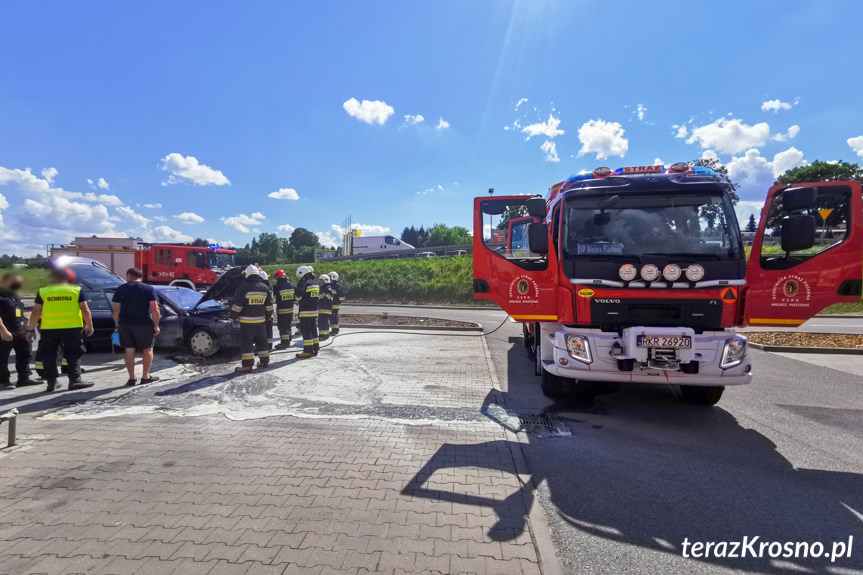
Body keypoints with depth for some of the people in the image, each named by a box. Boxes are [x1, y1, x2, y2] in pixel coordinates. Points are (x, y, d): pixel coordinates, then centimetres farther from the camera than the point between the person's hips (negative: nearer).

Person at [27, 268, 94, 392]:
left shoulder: (43, 292, 4)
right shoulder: (76, 290, 2)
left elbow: (35, 312, 4)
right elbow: (85, 310, -1)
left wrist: (31, 329, 11)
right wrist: (89, 326, 7)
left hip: (48, 329, 1)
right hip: (72, 327, -1)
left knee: (48, 356, 12)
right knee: (73, 354, 7)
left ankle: (51, 383, 13)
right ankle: (75, 380, -2)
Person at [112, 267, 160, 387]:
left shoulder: (120, 289, 5)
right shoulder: (149, 289, -2)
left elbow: (116, 310, 2)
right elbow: (155, 309, -9)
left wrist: (117, 324, 12)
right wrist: (156, 325, -4)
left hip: (125, 323, 3)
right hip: (144, 324, -3)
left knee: (129, 351, 10)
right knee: (148, 350, 10)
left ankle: (131, 378, 12)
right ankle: (145, 376, 12)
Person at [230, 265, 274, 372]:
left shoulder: (243, 287, -12)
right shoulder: (264, 287, 6)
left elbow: (237, 305, -11)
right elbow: (269, 306, 12)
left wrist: (233, 317, 2)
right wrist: (267, 317, 23)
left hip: (247, 321, -5)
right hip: (261, 320, 5)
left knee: (246, 342, -1)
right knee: (261, 340, 15)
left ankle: (247, 365, -3)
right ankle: (264, 361, 21)